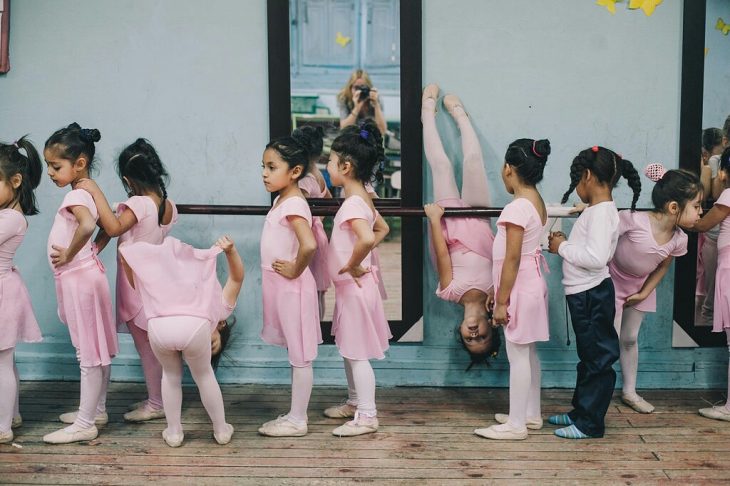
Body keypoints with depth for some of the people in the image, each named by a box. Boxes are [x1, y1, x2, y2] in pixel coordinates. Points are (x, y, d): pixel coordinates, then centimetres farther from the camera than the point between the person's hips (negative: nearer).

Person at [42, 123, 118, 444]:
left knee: (89, 353, -4)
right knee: (98, 351, 16)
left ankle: (85, 424, 3)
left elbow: (87, 225, -40)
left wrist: (69, 255, -27)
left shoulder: (76, 196, -19)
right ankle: (97, 410, 28)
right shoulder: (87, 192, 10)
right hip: (86, 276, 10)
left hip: (78, 280, -10)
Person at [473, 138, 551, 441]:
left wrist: (502, 301, -16)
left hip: (519, 288, -9)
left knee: (518, 355, -2)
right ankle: (531, 415, 27)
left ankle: (516, 424, 5)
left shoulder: (518, 207, -21)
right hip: (531, 282, 10)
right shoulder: (537, 201, 7)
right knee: (528, 353, 17)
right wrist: (500, 290, 17)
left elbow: (512, 259, -21)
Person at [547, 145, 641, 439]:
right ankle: (581, 412, 31)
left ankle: (590, 424, 9)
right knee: (588, 357, 19)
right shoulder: (596, 210, 11)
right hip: (584, 295, 10)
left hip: (593, 296, -10)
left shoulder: (601, 212, -20)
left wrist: (562, 247, -18)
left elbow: (595, 258, -29)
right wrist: (565, 243, 2)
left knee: (597, 359, 0)